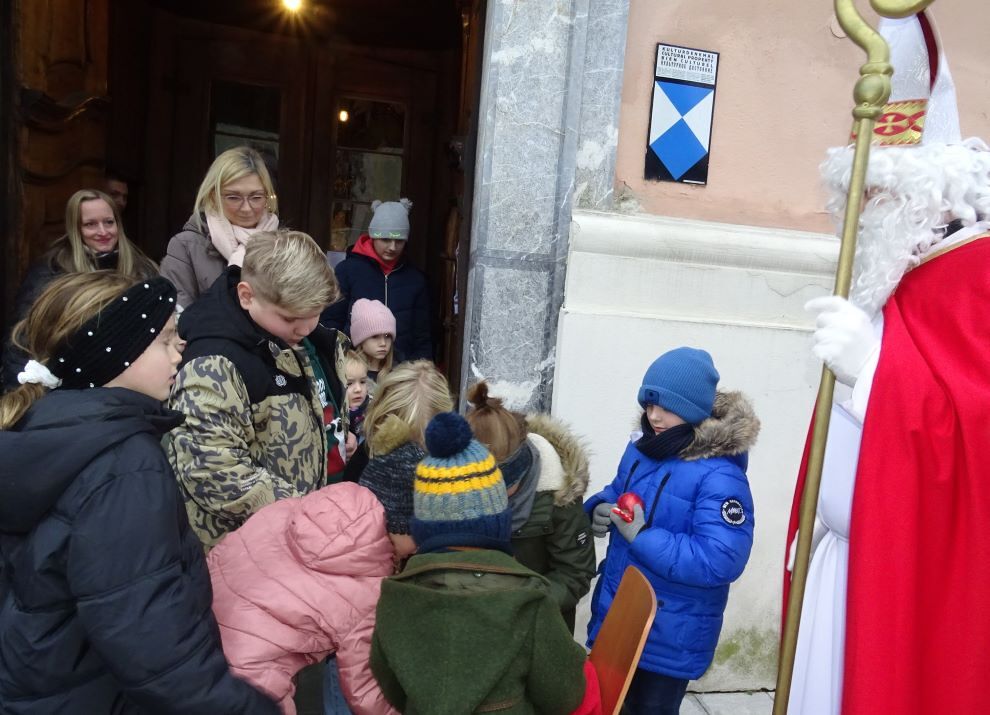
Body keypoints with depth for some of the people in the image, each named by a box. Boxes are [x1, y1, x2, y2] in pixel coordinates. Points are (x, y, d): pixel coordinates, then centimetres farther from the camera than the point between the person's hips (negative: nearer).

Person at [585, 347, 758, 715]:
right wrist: (600, 509, -9)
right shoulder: (642, 446, 0)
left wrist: (641, 536, -27)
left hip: (671, 638, -7)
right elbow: (617, 492, 15)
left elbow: (721, 561, -30)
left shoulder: (720, 476, -24)